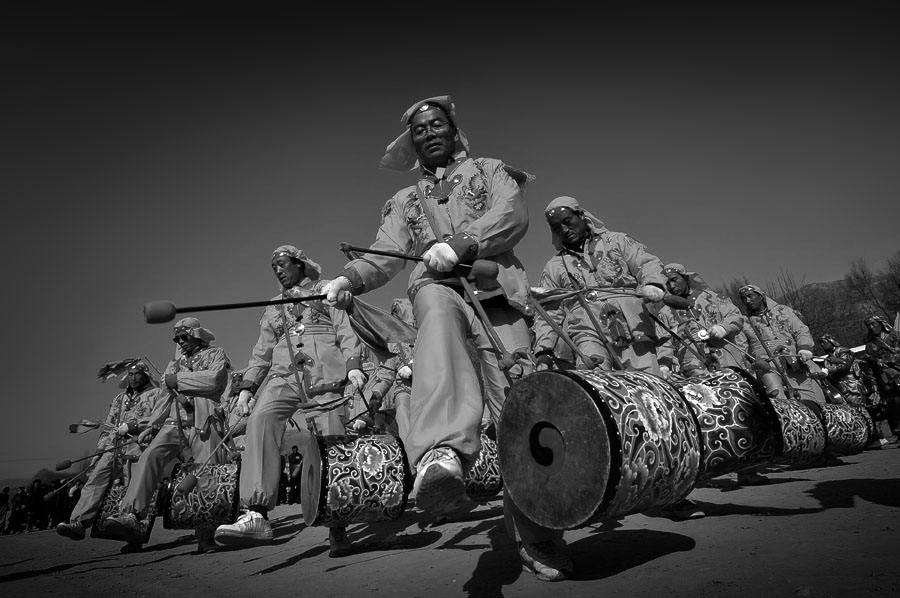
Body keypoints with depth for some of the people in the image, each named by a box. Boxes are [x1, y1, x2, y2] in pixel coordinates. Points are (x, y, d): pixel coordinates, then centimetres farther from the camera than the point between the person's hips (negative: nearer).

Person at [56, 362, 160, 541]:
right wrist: (99, 451, 14)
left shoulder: (155, 394, 15)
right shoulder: (119, 398, 33)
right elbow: (107, 426, 30)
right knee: (97, 474, -22)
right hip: (114, 444, 5)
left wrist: (132, 425, -10)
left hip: (139, 441, -4)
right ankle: (78, 522, -33)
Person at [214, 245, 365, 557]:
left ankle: (337, 528, -5)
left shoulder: (326, 290, 20)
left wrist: (353, 364, -10)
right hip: (284, 375, 3)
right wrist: (247, 387, 13)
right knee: (261, 420, -27)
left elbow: (346, 330, 7)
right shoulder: (274, 307, 33)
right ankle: (256, 515, -37)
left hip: (324, 374, -3)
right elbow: (262, 352, 28)